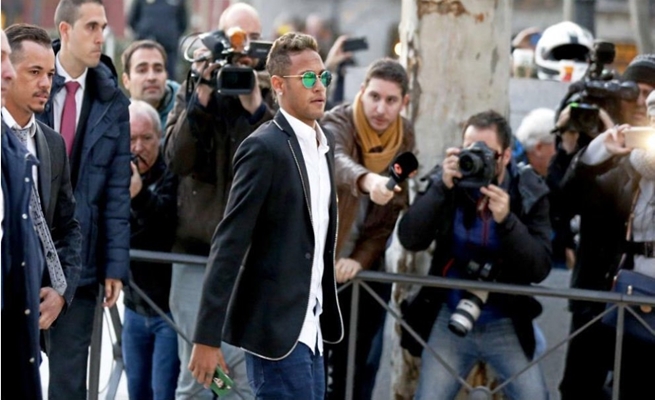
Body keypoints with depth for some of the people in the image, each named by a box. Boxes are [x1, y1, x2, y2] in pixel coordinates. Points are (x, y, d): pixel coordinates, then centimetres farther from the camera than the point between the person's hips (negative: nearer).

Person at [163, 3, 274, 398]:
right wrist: (202, 95, -13)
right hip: (198, 247, 1)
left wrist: (255, 105, -18)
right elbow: (176, 158, -5)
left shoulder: (274, 95, 5)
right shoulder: (192, 92, 9)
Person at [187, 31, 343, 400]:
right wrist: (208, 338, -18)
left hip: (309, 328, 8)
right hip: (276, 328, -8)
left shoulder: (325, 143, 12)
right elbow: (229, 244, -16)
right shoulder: (264, 148, -13)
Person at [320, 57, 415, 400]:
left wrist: (360, 259, -11)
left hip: (366, 270, 4)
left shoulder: (405, 137, -2)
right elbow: (335, 162, -41)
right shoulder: (338, 122, -16)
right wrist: (368, 180, -62)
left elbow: (393, 209, 1)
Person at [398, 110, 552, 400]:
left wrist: (506, 220, -28)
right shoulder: (446, 181, -5)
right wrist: (442, 188, -26)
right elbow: (410, 240, -16)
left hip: (506, 324, 0)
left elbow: (540, 269, -14)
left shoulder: (529, 194, -7)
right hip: (451, 320, 0)